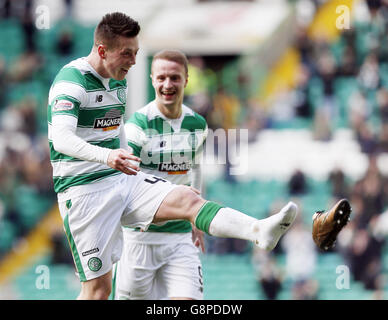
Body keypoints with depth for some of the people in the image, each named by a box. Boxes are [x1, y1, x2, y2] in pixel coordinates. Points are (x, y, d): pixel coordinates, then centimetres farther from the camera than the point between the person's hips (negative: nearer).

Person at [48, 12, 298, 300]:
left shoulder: (118, 82, 13)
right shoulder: (71, 81, -14)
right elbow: (62, 139, -29)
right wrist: (106, 156, -45)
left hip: (121, 180, 7)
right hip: (84, 190, -7)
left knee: (187, 199, -16)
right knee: (98, 287, -8)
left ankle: (259, 232, -35)